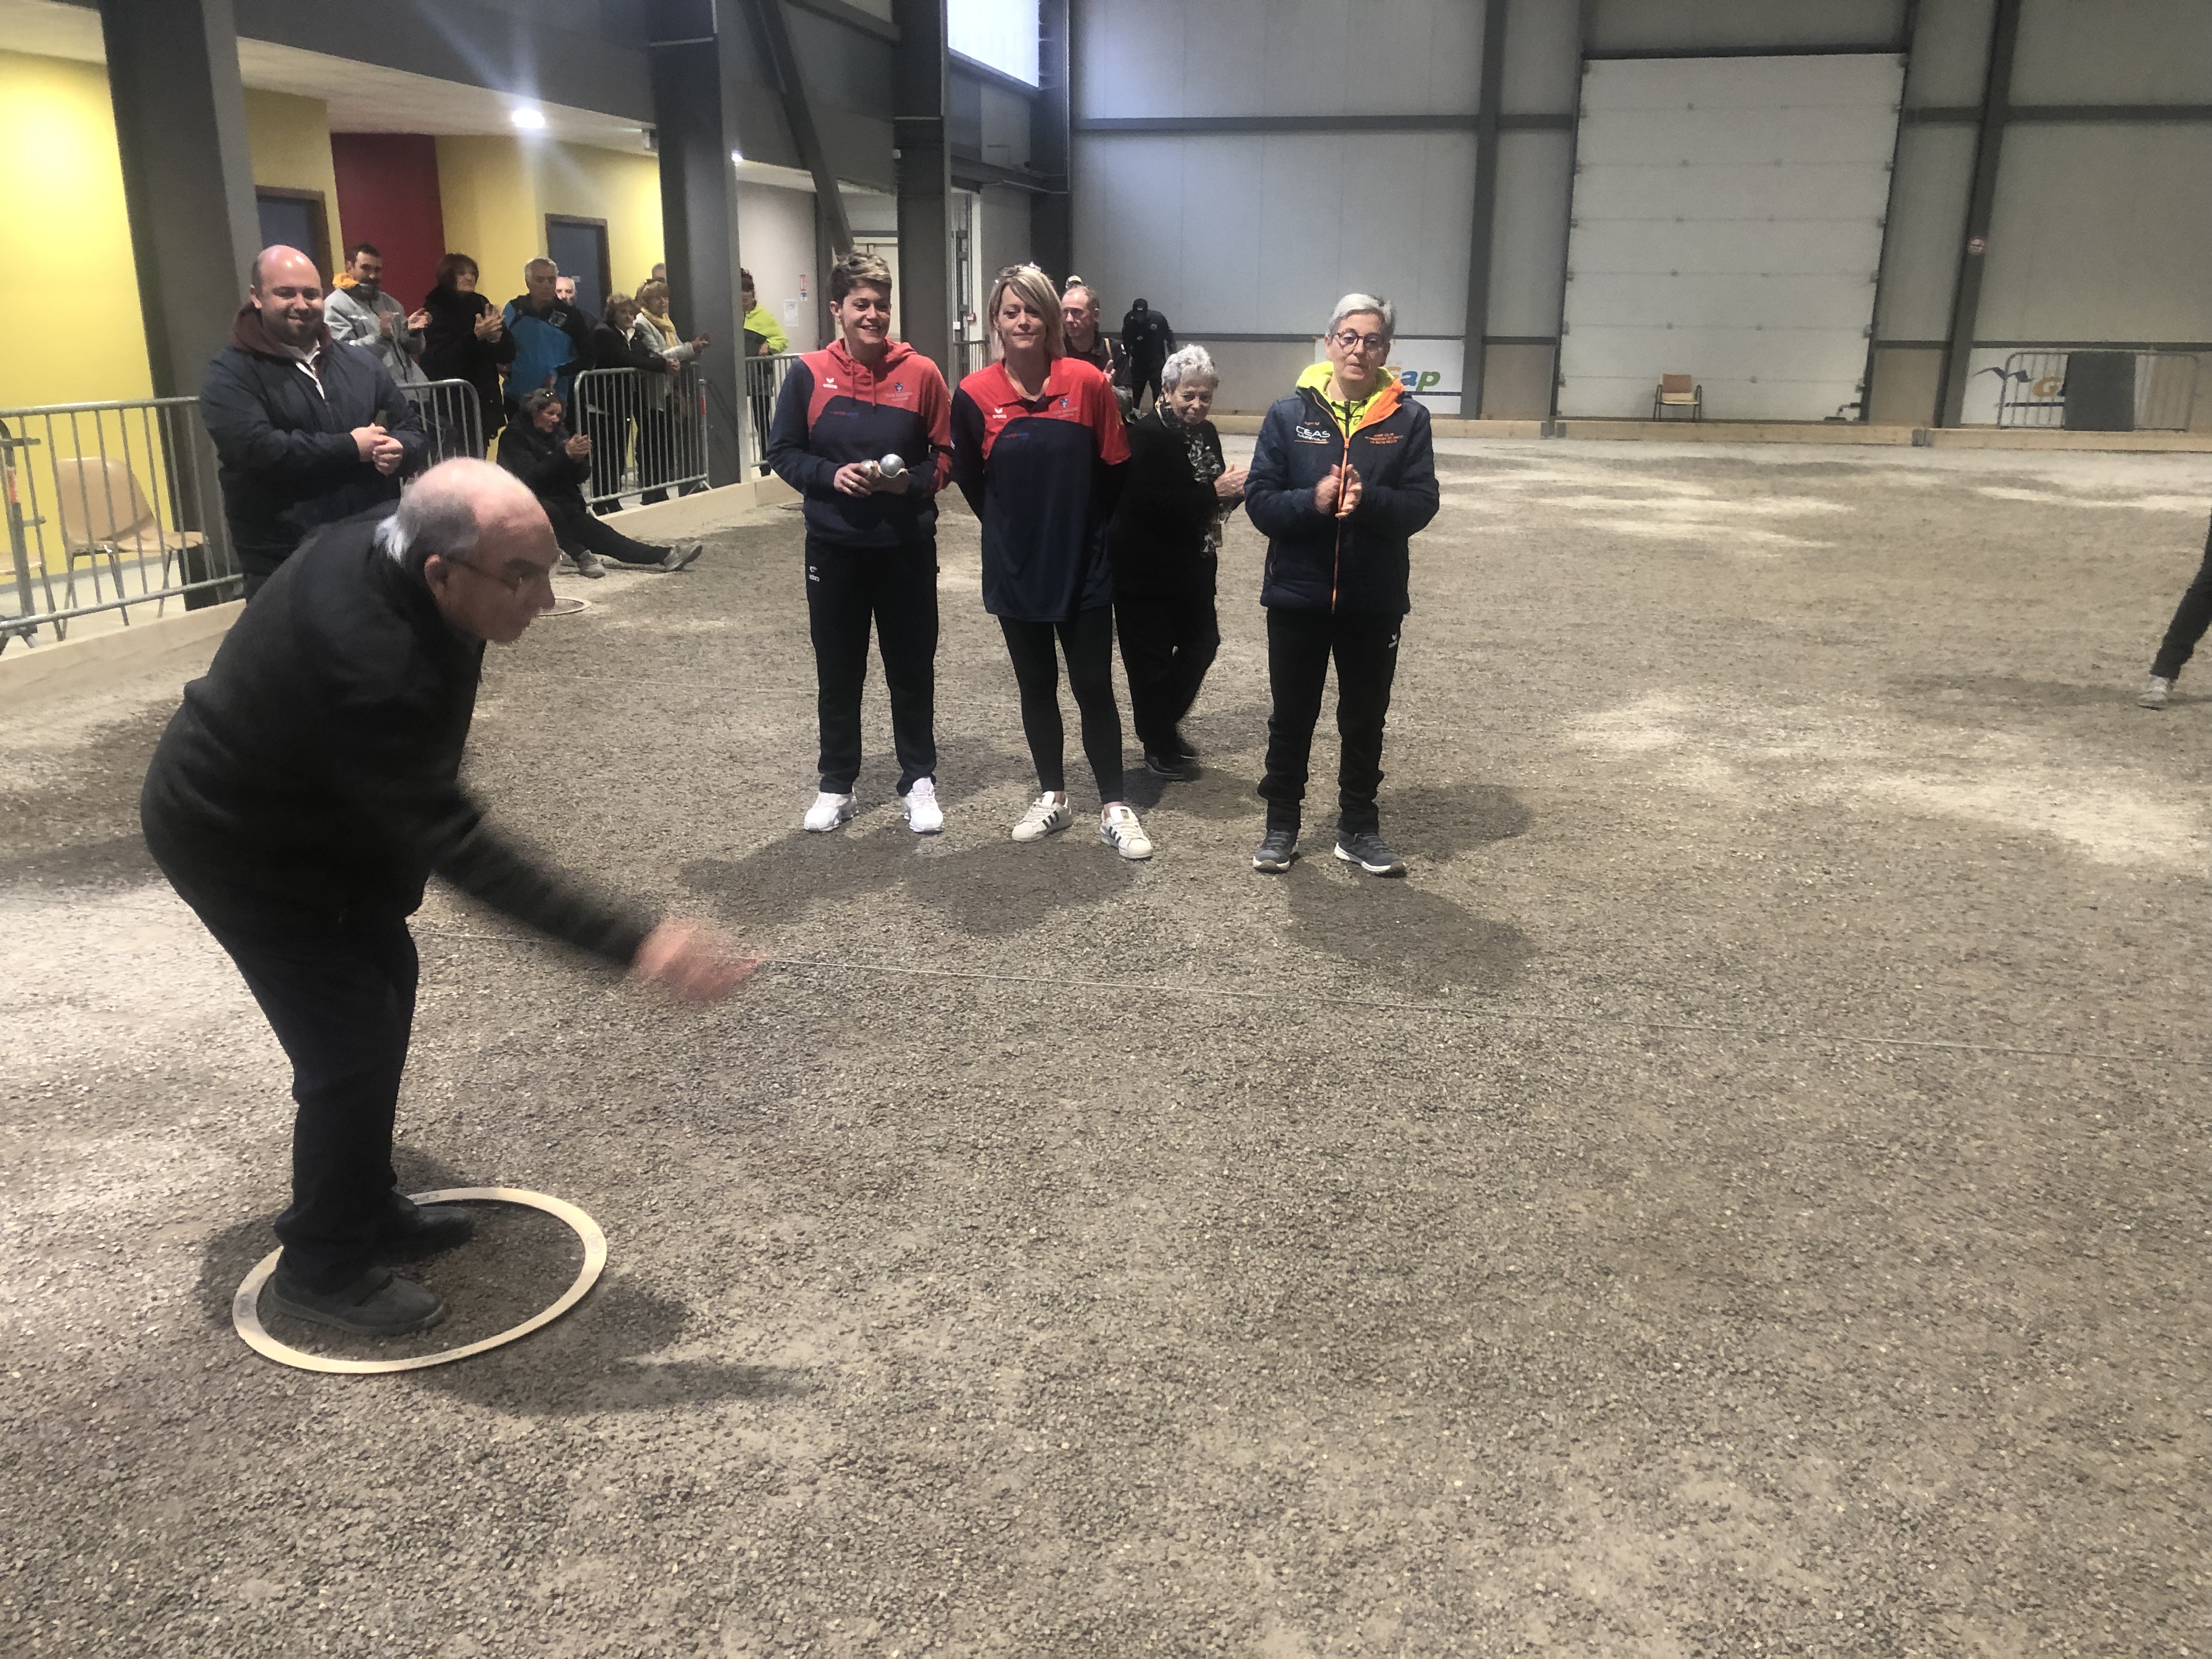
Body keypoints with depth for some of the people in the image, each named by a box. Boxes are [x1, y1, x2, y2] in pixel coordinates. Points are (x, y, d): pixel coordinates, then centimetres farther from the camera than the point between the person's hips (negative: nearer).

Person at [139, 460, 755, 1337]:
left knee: (385, 984, 16)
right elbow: (463, 849, -42)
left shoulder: (386, 541, -14)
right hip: (241, 843, -9)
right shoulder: (370, 666, -42)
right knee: (351, 1044, -6)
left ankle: (362, 1207, 33)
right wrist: (632, 941, -47)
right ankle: (322, 1265, 17)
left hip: (306, 805, 9)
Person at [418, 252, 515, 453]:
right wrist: (476, 336, -27)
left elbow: (508, 354, 6)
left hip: (484, 401, 4)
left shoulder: (481, 305, 9)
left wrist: (496, 336, -16)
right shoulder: (436, 310, -3)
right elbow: (441, 359, -17)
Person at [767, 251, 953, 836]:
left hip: (907, 547, -1)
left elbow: (946, 455, 2)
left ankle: (919, 781, 22)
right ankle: (837, 786, 24)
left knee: (912, 669, 8)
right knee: (838, 671, 10)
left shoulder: (921, 373, -3)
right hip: (834, 547, 1)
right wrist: (831, 474, -14)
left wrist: (912, 481, -17)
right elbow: (783, 452, 3)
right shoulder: (809, 373, -2)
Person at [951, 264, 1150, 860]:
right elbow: (970, 480, 6)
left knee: (1094, 688, 3)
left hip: (1083, 568, -1)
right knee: (1037, 687, 13)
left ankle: (1114, 807, 13)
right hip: (1016, 569, 1)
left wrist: (1080, 529, 6)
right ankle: (1052, 797, 28)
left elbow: (1112, 470, 0)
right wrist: (1015, 527, 10)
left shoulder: (1087, 383, -9)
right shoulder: (975, 395, -6)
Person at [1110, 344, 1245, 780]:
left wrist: (1233, 489, -8)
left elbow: (1212, 495, 16)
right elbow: (1149, 502, -27)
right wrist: (1214, 492, -26)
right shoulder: (1146, 434, -17)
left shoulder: (1206, 433, 8)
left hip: (1193, 565, 8)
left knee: (1202, 644, 13)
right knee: (1152, 658, 2)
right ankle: (1158, 747, 18)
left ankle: (1166, 725, 34)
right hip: (1146, 568, -8)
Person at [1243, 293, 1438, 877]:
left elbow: (1421, 504, -6)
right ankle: (1281, 826, 24)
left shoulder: (1407, 419, -1)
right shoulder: (1290, 414, -2)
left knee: (1365, 719, 12)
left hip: (1375, 598, 1)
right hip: (1298, 594, 0)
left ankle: (1359, 829, 26)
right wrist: (1314, 501, -22)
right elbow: (1259, 500, -5)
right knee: (1291, 717, 10)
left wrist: (1367, 501, -24)